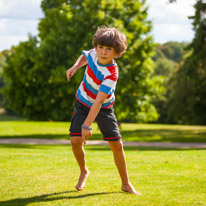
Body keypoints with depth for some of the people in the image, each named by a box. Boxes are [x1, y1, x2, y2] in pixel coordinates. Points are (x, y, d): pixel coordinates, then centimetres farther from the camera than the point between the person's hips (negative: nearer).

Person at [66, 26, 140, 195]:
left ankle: (126, 183, 11)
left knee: (117, 144, -7)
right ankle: (84, 171, 14)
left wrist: (87, 125, -46)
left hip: (103, 108, -3)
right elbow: (84, 56, 11)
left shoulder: (111, 74, -33)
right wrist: (76, 66, -9)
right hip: (83, 103, 3)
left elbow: (98, 101, -40)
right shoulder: (93, 54, -17)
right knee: (76, 140, -14)